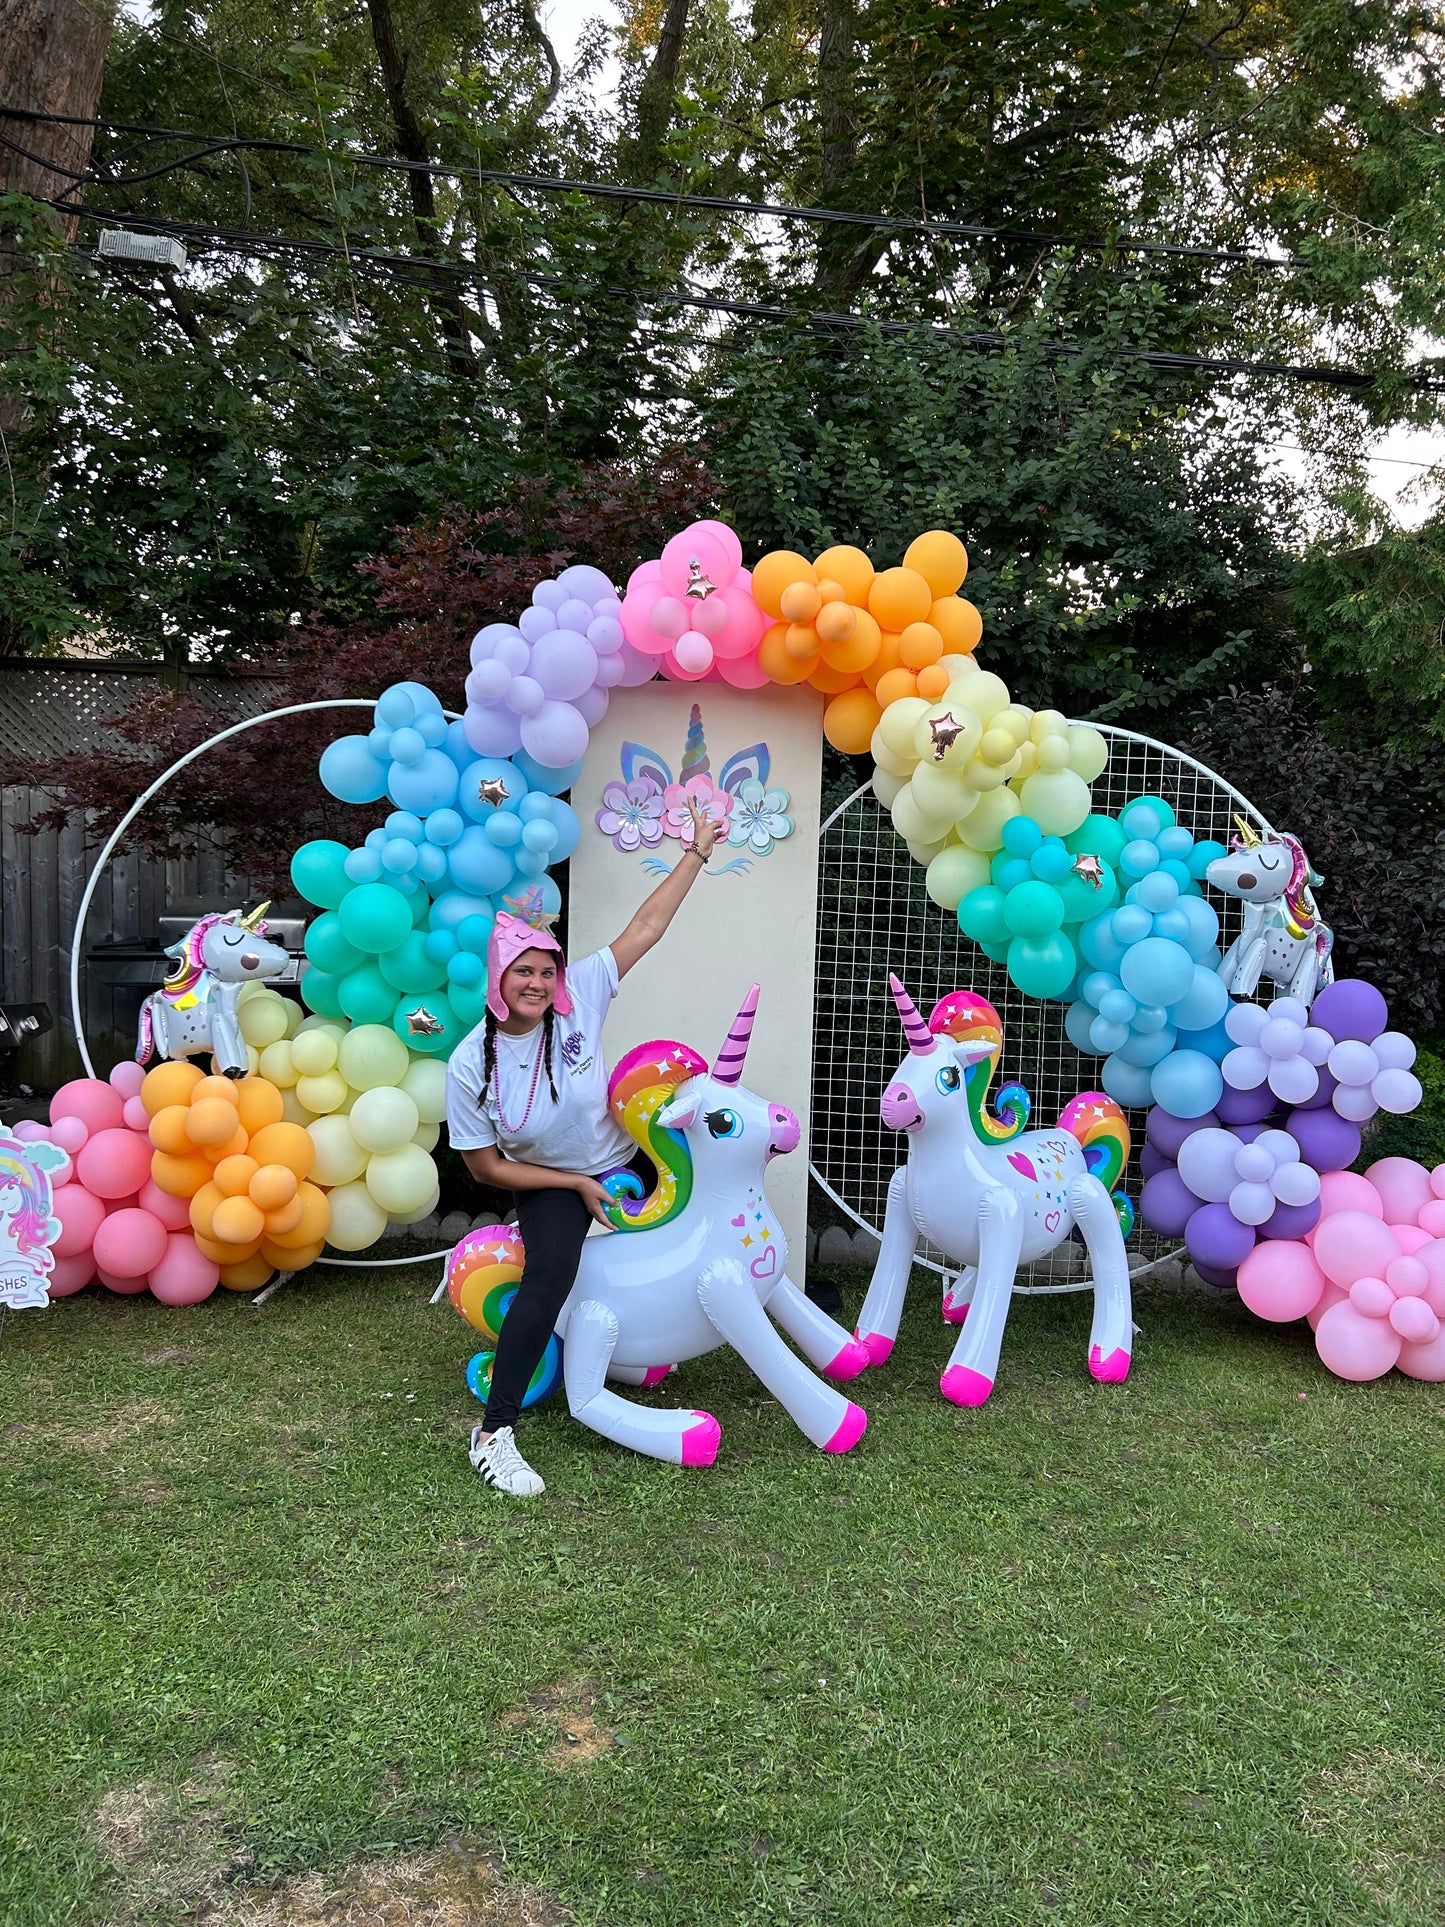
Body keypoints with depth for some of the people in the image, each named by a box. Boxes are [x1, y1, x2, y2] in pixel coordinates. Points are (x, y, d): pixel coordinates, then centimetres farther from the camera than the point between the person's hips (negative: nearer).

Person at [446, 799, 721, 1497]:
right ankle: (494, 1435, -19)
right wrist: (578, 1184, -15)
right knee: (549, 1278, -28)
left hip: (623, 1158, 4)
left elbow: (645, 927, -15)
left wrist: (696, 852, -15)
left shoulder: (578, 997, -20)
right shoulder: (470, 1065, -21)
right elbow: (486, 1167, -13)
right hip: (549, 1183, -4)